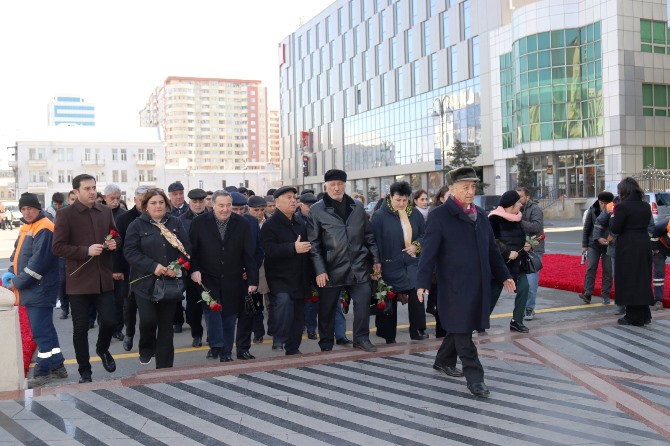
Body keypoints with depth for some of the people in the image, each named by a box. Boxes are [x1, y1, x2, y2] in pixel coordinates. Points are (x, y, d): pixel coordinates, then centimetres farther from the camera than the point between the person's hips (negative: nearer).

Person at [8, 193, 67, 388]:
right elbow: (17, 253, 21)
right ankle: (57, 365, 24)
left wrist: (18, 282, -16)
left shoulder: (44, 229, -15)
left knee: (40, 330, -5)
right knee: (45, 327, 15)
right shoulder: (27, 227, 15)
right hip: (31, 288, 10)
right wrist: (11, 275, 4)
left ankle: (43, 372, 3)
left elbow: (39, 261, -22)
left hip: (40, 289, -10)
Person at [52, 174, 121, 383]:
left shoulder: (105, 211, 7)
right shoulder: (66, 214, -6)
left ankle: (102, 349, 34)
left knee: (109, 321, 2)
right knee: (80, 328, 6)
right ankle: (84, 371, 22)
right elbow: (58, 247, -11)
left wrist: (114, 243, -5)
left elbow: (116, 236, 18)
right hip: (78, 280, -3)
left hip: (104, 278, 3)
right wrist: (86, 251, -20)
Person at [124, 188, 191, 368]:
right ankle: (146, 349, 21)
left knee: (166, 324, 6)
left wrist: (177, 267, -14)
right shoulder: (137, 225, -1)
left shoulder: (176, 223, 7)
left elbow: (186, 247, 2)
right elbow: (130, 251, -10)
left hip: (170, 282, 2)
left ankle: (164, 366, 16)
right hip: (146, 282, -2)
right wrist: (153, 266, -20)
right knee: (148, 319, -12)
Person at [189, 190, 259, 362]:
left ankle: (226, 353, 19)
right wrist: (194, 269, -15)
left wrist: (252, 279, -6)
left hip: (233, 281, 2)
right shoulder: (199, 223, -3)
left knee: (230, 316, 7)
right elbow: (192, 250, 0)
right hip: (208, 278, -1)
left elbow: (249, 254, -2)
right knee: (212, 308, -23)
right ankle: (215, 345, -10)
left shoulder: (242, 224, -1)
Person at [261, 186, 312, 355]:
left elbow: (307, 247, 27)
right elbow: (269, 249, -21)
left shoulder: (301, 225, 17)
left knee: (299, 315, 10)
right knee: (284, 303, -28)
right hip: (280, 278, -7)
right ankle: (278, 343, -14)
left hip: (300, 280, 7)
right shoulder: (270, 225, -6)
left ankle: (293, 348, 23)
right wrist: (293, 248, -28)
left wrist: (310, 277, 20)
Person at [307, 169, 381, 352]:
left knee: (363, 300, -3)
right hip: (331, 268, -2)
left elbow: (368, 236, 15)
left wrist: (375, 259, 10)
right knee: (327, 308, 6)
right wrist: (320, 270, -10)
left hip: (358, 267, 3)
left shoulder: (357, 207, 10)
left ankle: (361, 338, 14)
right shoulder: (316, 210, -2)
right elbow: (314, 244, -5)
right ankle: (326, 345, 22)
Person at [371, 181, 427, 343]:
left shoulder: (415, 214, 5)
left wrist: (416, 246, -5)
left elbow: (424, 234, 14)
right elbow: (375, 242, -9)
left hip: (411, 262, 3)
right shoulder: (380, 216, -7)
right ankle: (389, 335, 18)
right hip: (390, 265, -3)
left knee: (416, 295, -10)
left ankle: (417, 329, 2)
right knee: (390, 299, 6)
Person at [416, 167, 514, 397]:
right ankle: (474, 377, 4)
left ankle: (444, 361, 34)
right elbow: (428, 251, -12)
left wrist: (503, 275, 18)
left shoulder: (480, 215, 13)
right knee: (461, 329, -2)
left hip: (479, 284, 7)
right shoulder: (440, 215, -8)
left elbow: (492, 249, 19)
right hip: (454, 285, -7)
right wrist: (423, 282, -19)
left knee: (461, 327, 15)